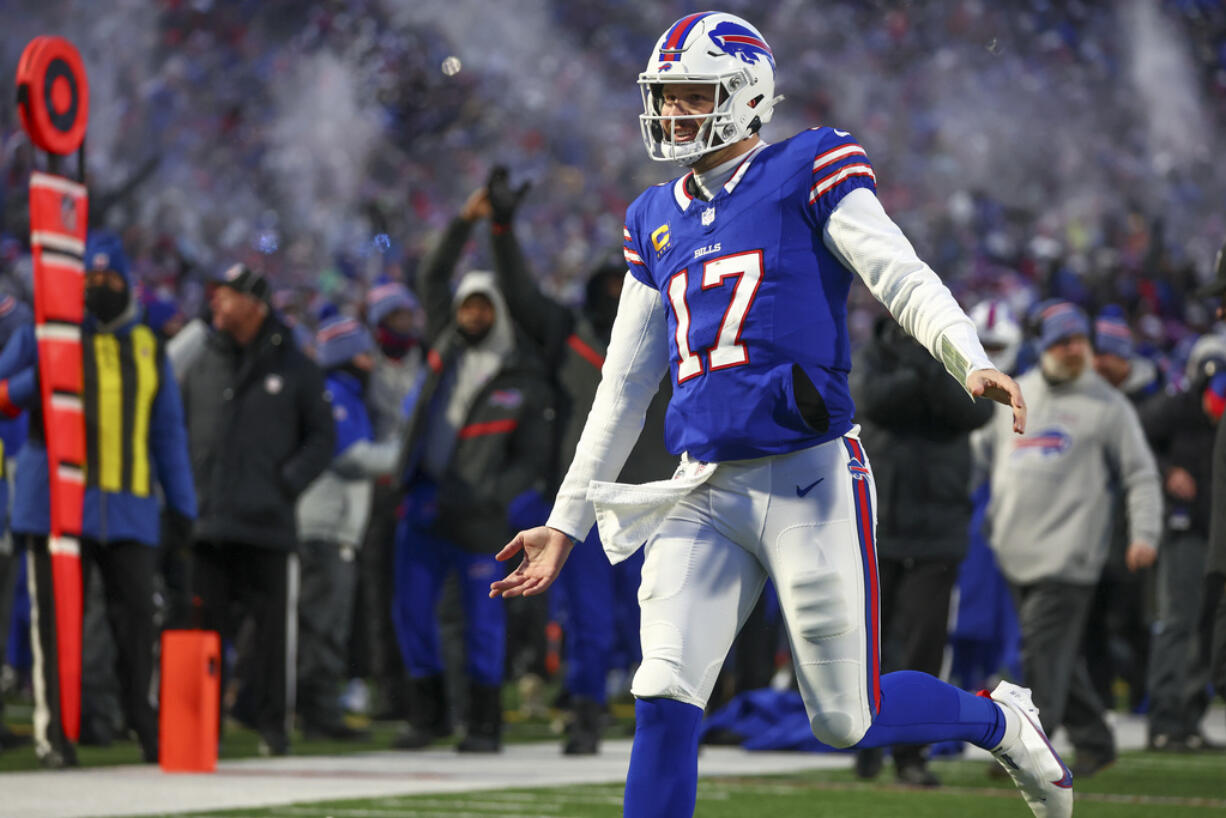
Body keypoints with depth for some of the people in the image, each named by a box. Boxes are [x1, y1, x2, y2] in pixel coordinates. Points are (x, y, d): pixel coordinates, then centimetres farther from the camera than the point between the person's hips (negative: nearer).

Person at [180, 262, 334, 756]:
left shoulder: (293, 368, 5)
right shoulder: (201, 367, 13)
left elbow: (322, 437, 7)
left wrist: (288, 481, -6)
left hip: (268, 524, -2)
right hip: (208, 521, 3)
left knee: (274, 624, -1)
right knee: (205, 622, 3)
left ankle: (272, 722, 8)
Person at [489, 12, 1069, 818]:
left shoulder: (807, 174, -1)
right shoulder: (657, 221, 16)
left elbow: (904, 279, -11)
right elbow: (625, 388, 21)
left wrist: (972, 361, -30)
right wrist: (566, 524, 21)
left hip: (809, 478, -5)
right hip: (705, 493, 5)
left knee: (848, 719, 2)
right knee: (664, 706, -8)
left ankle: (1002, 721, 30)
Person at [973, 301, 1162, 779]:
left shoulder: (1108, 405, 4)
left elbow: (1141, 475, 4)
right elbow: (980, 448, 24)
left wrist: (1145, 533, -8)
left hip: (1068, 552, -5)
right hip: (1016, 550, 5)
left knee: (1044, 648, -14)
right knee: (1061, 654, 9)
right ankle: (1093, 741, 19)